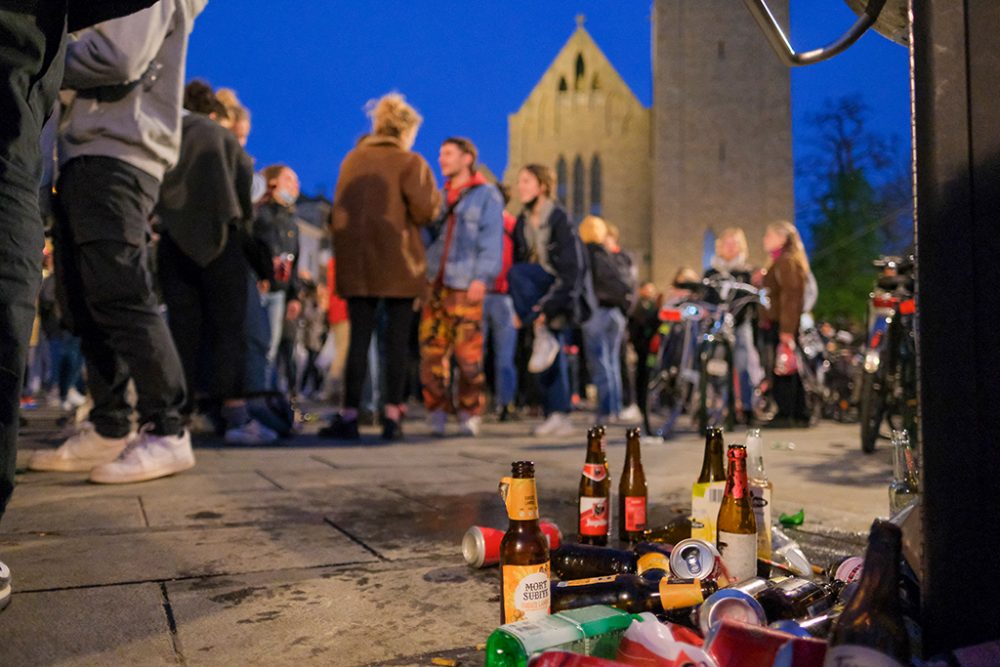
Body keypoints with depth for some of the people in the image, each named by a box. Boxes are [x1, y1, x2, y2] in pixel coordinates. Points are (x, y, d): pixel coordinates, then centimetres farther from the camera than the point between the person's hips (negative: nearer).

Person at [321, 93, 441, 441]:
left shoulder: (352, 159, 12)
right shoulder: (410, 162, -3)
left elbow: (337, 211, 14)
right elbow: (424, 210, -12)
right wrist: (434, 195, 7)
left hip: (356, 262, 4)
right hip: (398, 263, -4)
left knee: (359, 338, 6)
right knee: (397, 340, 3)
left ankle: (349, 415, 4)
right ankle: (392, 416, 3)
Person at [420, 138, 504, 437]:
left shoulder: (486, 195, 6)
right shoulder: (439, 196, 22)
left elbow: (491, 241, -3)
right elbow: (427, 234, 19)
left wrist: (482, 277, -13)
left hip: (465, 287, -5)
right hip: (434, 283, 5)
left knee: (468, 352, -7)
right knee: (431, 350, -1)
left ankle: (470, 413, 5)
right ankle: (437, 412, 6)